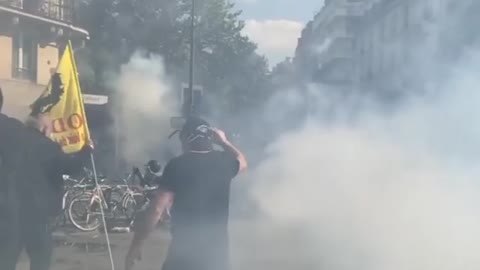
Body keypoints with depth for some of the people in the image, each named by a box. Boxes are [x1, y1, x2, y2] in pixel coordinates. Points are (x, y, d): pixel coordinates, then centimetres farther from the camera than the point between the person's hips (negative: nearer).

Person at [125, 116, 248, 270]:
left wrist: (136, 245, -9)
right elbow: (242, 162, 28)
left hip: (185, 251, -4)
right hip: (217, 251, 4)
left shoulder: (177, 166, -9)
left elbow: (157, 209, -14)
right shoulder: (222, 162, 3)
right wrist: (223, 142, 34)